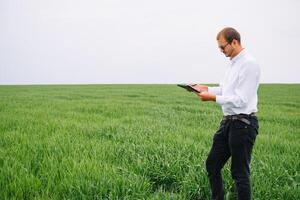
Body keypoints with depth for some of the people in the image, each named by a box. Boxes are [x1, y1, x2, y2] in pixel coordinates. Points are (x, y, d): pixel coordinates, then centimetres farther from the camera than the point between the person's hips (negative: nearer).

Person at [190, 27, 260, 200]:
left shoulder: (249, 64, -17)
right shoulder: (234, 63, 12)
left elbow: (241, 100, -21)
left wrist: (213, 98, -17)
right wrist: (206, 88, 9)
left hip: (243, 124, -9)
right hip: (228, 121, 9)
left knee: (240, 173, 1)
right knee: (212, 165, 15)